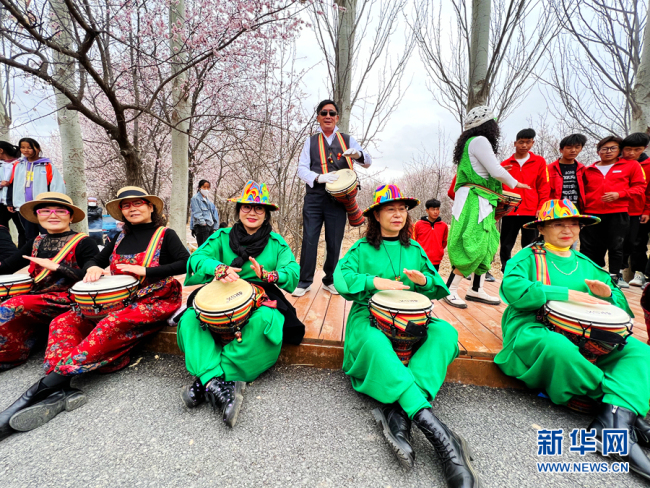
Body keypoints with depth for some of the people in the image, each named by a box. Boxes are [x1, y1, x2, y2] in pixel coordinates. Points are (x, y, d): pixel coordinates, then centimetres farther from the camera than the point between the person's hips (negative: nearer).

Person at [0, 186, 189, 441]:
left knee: (112, 325, -32)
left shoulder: (165, 235, -1)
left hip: (154, 302, -6)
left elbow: (187, 263, -15)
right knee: (63, 322, -12)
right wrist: (93, 267, -3)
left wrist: (145, 271, -20)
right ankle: (59, 391, -26)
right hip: (117, 300, 6)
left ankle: (48, 382, -28)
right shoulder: (121, 238, 17)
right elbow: (94, 259, 22)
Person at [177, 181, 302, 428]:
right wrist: (218, 267, -31)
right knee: (189, 318, -24)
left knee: (263, 320, -34)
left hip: (261, 299, -1)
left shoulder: (276, 242, 6)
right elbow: (197, 258, -8)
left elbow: (292, 274, -8)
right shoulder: (222, 236, 9)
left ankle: (206, 382, -24)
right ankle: (216, 381, -29)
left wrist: (269, 275, -30)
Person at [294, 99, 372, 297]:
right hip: (314, 197, 0)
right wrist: (319, 178, -18)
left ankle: (330, 281, 20)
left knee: (334, 242, 4)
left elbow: (368, 162, 9)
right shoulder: (311, 142, 14)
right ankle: (304, 282, 9)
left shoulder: (347, 140, 15)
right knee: (309, 240, -3)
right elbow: (301, 168, 3)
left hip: (338, 198, 1)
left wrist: (358, 154, -15)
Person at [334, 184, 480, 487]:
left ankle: (398, 413, -35)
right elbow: (341, 276, -8)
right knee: (375, 344, -37)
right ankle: (436, 431, -41)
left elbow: (439, 288, 17)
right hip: (370, 316, -3)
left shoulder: (415, 249, 19)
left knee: (446, 333, -27)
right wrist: (375, 282, -20)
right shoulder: (362, 248, 8)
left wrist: (425, 281, -7)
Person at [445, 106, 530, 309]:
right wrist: (514, 183, 5)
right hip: (473, 202, -10)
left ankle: (476, 290, 16)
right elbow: (497, 172, -11)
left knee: (486, 246, 11)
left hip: (480, 203, 10)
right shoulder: (479, 141, -8)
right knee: (472, 247, -12)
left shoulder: (473, 142, 21)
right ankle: (450, 290, -6)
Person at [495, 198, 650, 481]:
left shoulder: (587, 265, 24)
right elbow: (512, 288, -16)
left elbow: (621, 306, 23)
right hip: (534, 333, -6)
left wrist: (608, 294, -1)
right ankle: (626, 409, -13)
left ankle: (614, 420, -29)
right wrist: (566, 294, -17)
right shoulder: (528, 258, 4)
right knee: (558, 346, -37)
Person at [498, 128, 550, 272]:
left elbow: (544, 186, 6)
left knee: (529, 247, 3)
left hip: (531, 211, 0)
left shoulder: (539, 161, 9)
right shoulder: (505, 164, 9)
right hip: (510, 211, 1)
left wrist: (541, 207, -3)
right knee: (506, 246, 2)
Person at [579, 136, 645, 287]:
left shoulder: (631, 165, 8)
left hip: (617, 214, -1)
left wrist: (619, 194, -12)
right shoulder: (589, 170, 11)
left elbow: (640, 187, 5)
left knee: (616, 246, 6)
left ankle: (614, 276, 18)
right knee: (588, 247, 5)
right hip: (591, 214, 2)